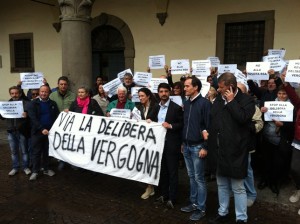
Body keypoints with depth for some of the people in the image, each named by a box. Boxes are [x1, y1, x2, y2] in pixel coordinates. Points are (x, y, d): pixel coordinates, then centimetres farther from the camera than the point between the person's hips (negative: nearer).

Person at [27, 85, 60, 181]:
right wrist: (42, 129, -21)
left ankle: (46, 169, 24)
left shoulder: (53, 103, 6)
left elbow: (57, 117, 5)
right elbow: (33, 118, -11)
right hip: (37, 132, -2)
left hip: (50, 131, 3)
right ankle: (35, 171, 15)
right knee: (36, 152, 5)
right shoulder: (33, 103, -3)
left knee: (47, 151, 12)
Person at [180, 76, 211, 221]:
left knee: (199, 178, 1)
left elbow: (208, 126, -13)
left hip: (198, 146, -6)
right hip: (187, 145, 7)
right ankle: (193, 203, 26)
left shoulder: (204, 103, -11)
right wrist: (183, 142, 14)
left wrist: (205, 147, -15)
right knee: (191, 176, 14)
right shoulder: (186, 103, 10)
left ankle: (201, 208, 12)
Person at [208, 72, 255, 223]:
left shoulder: (246, 100, -8)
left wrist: (231, 101, -17)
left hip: (234, 151, -6)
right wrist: (208, 132, 8)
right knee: (222, 185, 19)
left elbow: (242, 118, -25)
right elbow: (212, 119, 18)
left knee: (238, 187, 4)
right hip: (219, 150, 7)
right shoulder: (219, 99, 10)